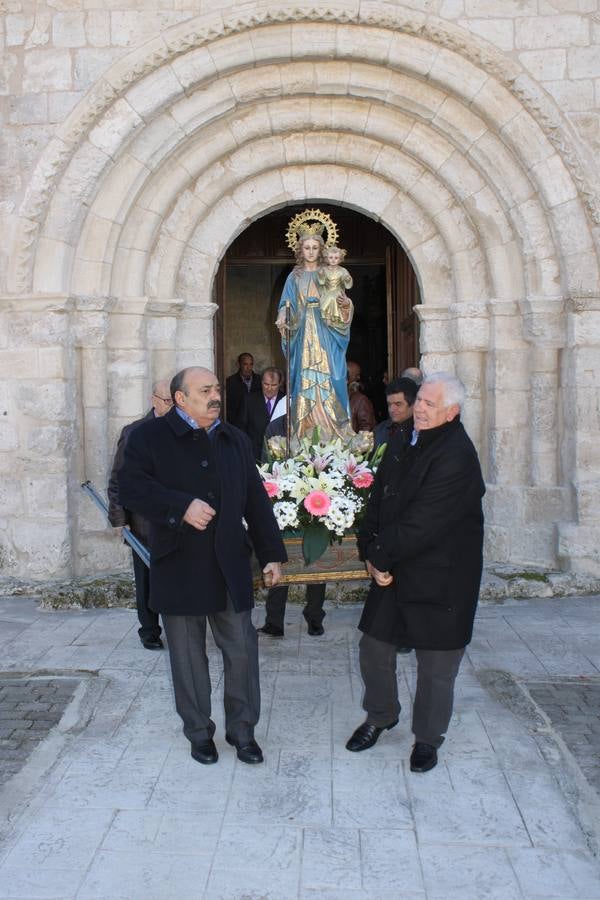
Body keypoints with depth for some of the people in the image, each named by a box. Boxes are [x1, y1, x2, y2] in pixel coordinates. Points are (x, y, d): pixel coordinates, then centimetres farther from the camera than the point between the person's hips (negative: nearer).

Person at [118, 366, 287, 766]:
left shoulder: (236, 440, 10)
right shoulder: (150, 437, -3)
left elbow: (256, 501, 11)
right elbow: (132, 486, -15)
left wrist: (271, 553, 8)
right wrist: (182, 507, -23)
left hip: (231, 566, 3)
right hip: (179, 567, -3)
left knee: (242, 650, 5)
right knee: (188, 656, 9)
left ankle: (242, 729, 22)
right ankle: (199, 731, 26)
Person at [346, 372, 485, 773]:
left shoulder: (457, 456, -21)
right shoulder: (406, 443, 6)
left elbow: (422, 523, -25)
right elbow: (378, 501, 5)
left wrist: (382, 557, -15)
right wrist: (371, 553, -7)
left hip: (440, 579, -7)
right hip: (394, 570, 7)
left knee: (435, 664, 8)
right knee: (374, 648, 15)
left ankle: (428, 737, 29)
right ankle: (380, 716, 39)